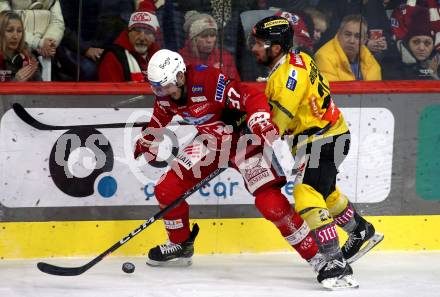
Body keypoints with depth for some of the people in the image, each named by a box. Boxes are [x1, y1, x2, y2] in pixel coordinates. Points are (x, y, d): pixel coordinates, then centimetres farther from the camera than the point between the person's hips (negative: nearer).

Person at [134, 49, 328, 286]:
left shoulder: (209, 81, -31)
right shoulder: (165, 93, -7)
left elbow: (253, 99, -35)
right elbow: (159, 120, 15)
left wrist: (262, 124, -49)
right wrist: (145, 147, 19)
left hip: (242, 137, -8)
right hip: (211, 139, 8)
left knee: (271, 203, -21)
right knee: (167, 189, 2)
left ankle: (316, 256, -16)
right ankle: (180, 246, 26)